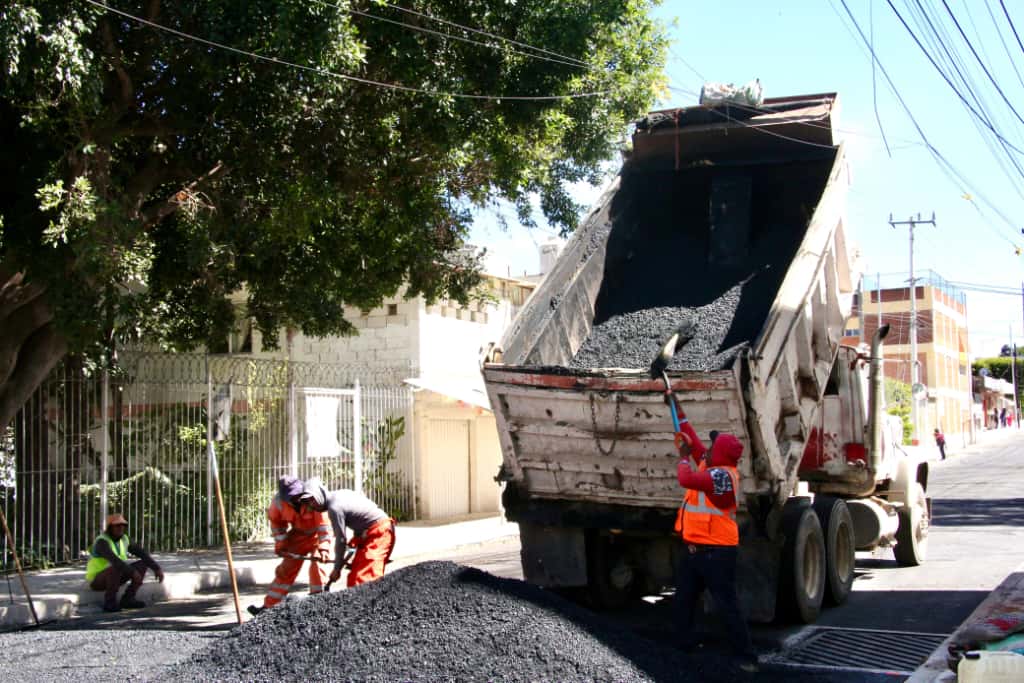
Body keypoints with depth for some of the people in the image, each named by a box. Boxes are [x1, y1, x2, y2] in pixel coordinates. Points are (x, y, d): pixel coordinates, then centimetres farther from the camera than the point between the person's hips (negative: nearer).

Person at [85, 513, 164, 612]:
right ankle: (109, 603, -22)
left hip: (114, 577, 8)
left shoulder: (123, 539, 0)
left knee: (143, 564, -4)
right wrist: (132, 572, -44)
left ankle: (127, 599, -6)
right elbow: (114, 560, -39)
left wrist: (157, 568, -12)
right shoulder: (102, 542, -24)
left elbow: (142, 553, -1)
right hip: (97, 580, -8)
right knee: (116, 568, -39)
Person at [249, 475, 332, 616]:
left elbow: (323, 525, -34)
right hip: (299, 534, 4)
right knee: (286, 569, 7)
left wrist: (324, 549, -42)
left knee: (316, 567, -21)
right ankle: (268, 606, 15)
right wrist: (280, 543, -3)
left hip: (317, 534, -4)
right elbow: (276, 521, -1)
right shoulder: (279, 501, -21)